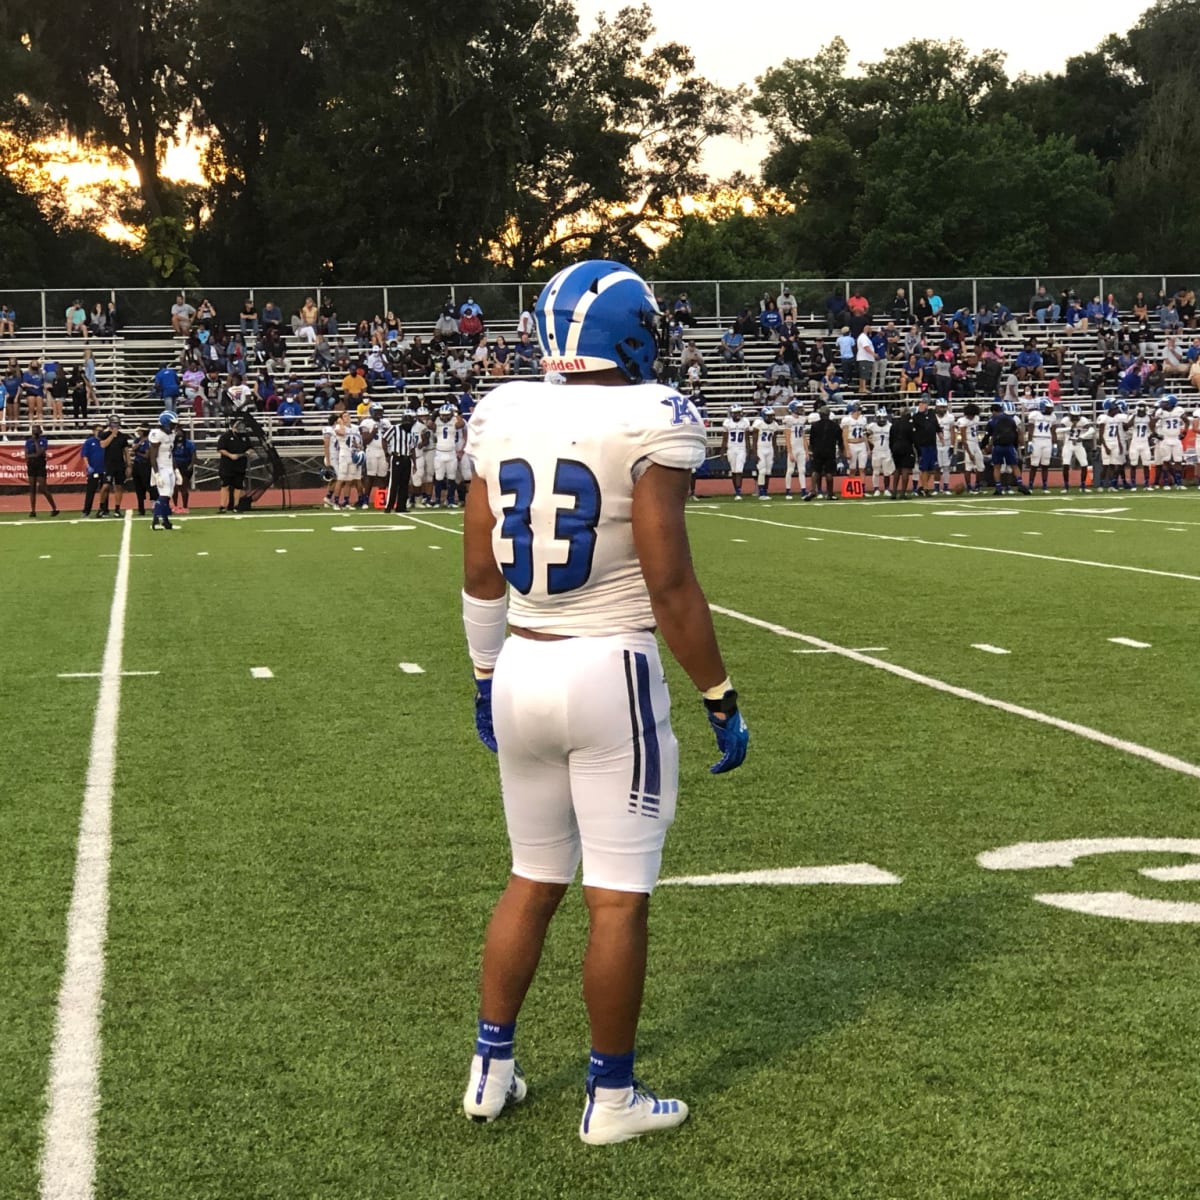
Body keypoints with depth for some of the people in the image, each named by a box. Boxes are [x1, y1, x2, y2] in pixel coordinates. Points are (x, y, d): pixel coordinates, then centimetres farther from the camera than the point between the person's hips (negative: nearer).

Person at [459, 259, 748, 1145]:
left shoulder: (505, 417, 4)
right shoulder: (648, 424, -13)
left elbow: (480, 573, 9)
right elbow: (670, 586, -16)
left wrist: (487, 675, 21)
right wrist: (722, 699, -7)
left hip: (523, 669, 6)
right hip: (610, 673, -6)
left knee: (534, 879, 20)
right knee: (619, 895, 5)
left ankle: (491, 1071, 28)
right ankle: (611, 1098, 16)